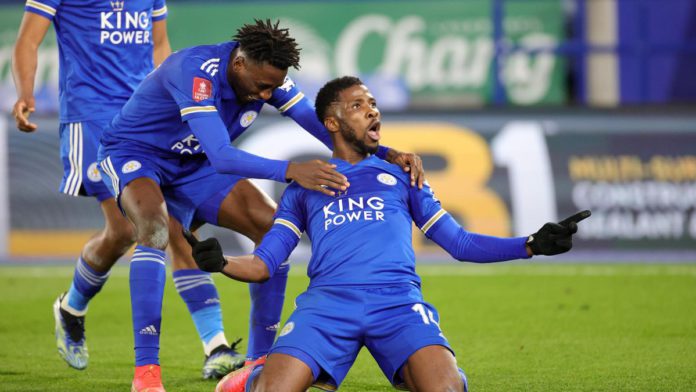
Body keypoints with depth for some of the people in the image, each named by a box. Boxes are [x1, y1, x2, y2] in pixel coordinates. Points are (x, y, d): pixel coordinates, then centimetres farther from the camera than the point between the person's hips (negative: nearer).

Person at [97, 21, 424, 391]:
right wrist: (290, 171, -58)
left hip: (191, 165, 7)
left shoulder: (267, 76, -14)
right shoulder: (196, 71, -36)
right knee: (155, 230, -37)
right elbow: (221, 157, -46)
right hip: (134, 154, -7)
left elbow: (323, 127, -13)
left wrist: (386, 154, -29)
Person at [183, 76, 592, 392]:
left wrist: (532, 245, 9)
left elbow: (460, 243, 22)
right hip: (327, 302, 0)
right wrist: (221, 263, -7)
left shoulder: (400, 176, 26)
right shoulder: (305, 185, 24)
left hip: (398, 301, 1)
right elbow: (264, 264, 15)